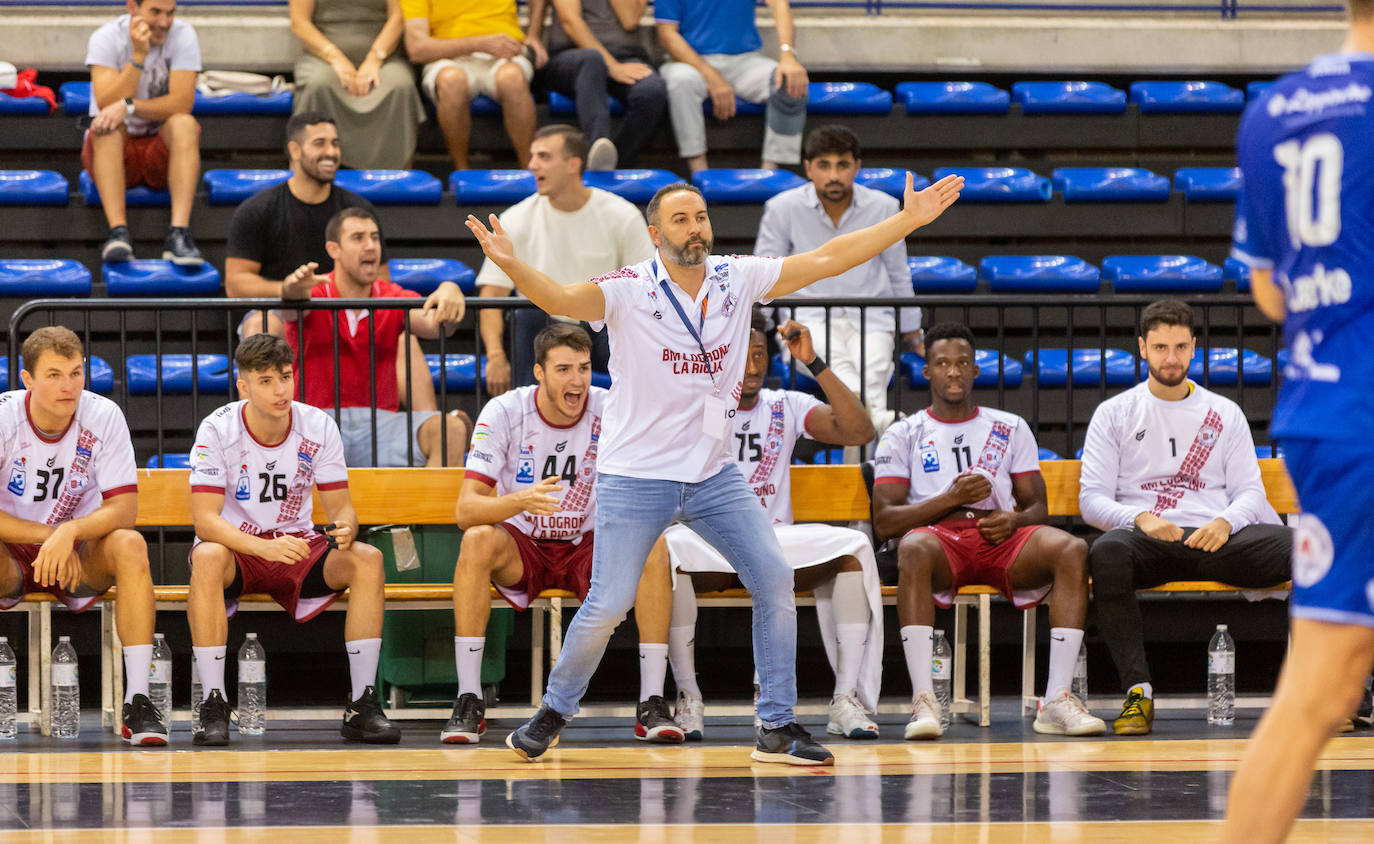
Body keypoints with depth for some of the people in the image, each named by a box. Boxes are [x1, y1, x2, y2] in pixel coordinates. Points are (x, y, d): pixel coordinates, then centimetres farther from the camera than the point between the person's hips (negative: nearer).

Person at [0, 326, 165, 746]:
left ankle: (137, 700, -30)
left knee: (129, 545, -30)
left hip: (81, 554, 1)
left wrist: (69, 532, -32)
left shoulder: (103, 416, -12)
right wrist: (48, 535, -23)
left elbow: (124, 507, -15)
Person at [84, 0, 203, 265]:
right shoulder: (106, 38, -9)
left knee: (185, 124, -30)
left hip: (162, 149, 1)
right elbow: (107, 104, -21)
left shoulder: (182, 35, -7)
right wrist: (139, 55, -29)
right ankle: (118, 232, -47)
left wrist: (129, 106, -32)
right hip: (117, 147, -1)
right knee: (106, 126, -32)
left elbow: (182, 103, -18)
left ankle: (179, 232, -44)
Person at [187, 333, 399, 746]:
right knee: (207, 558, -38)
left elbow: (341, 508, -4)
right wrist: (265, 547, -40)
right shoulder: (218, 429, -16)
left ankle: (363, 704, -21)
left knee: (367, 559, -24)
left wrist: (344, 529, -31)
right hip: (236, 544, -3)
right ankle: (213, 704, -31)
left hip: (297, 545, 3)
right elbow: (204, 520, -22)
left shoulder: (318, 427, -7)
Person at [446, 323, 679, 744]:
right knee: (477, 541, -34)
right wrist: (520, 500, -41)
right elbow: (466, 510, -20)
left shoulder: (611, 412, -12)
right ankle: (468, 701, -29)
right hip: (522, 549, -1)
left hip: (588, 548, 1)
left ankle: (652, 702, -24)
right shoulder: (504, 413, -14)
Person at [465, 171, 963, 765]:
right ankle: (554, 711, 18)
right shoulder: (628, 290, -12)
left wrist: (909, 220, -2)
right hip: (636, 476, -4)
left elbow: (827, 259, 2)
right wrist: (511, 266, -49)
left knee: (775, 580, -6)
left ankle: (777, 728, 3)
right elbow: (563, 299, -29)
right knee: (607, 606, -6)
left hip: (713, 472, 4)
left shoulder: (738, 279, 1)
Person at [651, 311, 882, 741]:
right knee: (667, 546, -38)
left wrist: (815, 363, -9)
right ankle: (688, 698, -30)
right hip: (706, 544, -2)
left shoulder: (786, 408, 11)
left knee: (854, 546, -26)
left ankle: (847, 701, -25)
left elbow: (859, 431, -3)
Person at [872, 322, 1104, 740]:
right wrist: (950, 498, -10)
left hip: (1002, 537, 2)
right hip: (940, 536, -2)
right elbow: (883, 521, 4)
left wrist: (1013, 520, -8)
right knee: (913, 548, -41)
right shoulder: (903, 435, 15)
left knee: (1073, 550, -30)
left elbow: (1038, 507, 17)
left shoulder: (1010, 428, 23)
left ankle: (1057, 700, -35)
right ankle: (923, 700, -45)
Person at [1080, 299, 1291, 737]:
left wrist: (1225, 522, -12)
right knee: (1107, 553, -40)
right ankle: (1137, 692, -36)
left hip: (1215, 538, 2)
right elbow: (1092, 499, 6)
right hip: (1145, 539, -2)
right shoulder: (1114, 414, 15)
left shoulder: (1225, 414, 21)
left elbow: (1250, 491, 12)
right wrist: (1141, 518, -15)